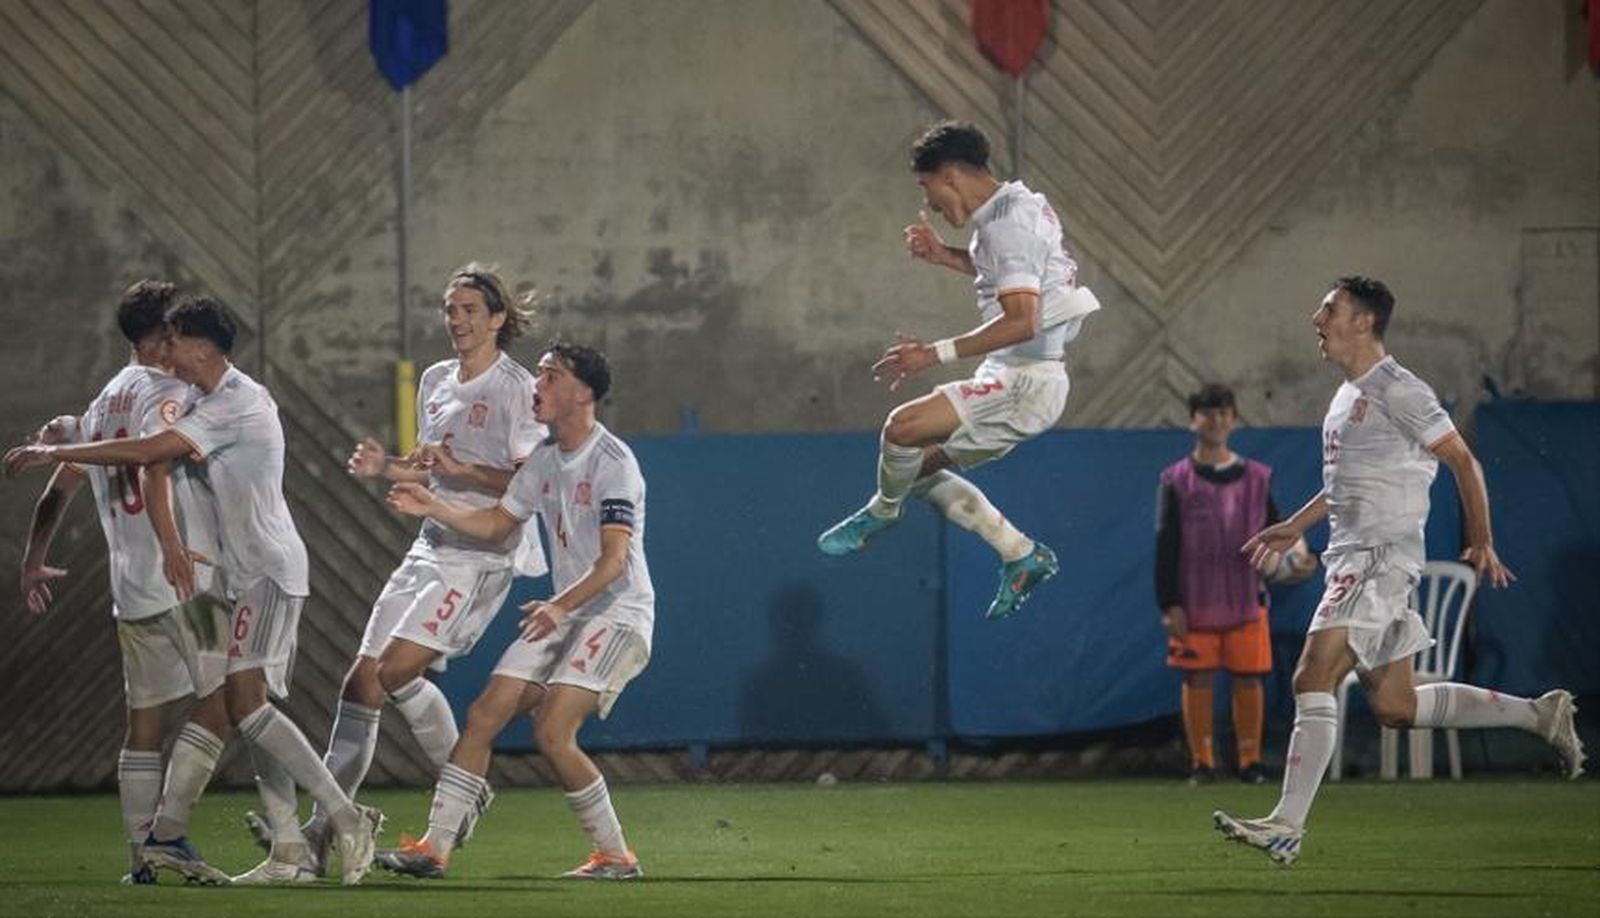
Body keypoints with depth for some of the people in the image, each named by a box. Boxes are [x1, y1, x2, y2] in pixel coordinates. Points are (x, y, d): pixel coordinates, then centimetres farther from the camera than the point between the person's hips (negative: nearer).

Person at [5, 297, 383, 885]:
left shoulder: (237, 403, -17)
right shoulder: (218, 401, 17)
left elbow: (150, 451, -24)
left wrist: (56, 454, -19)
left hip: (268, 571, -10)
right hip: (250, 574, 10)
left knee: (245, 701, -18)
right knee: (251, 708, 6)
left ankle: (346, 817, -16)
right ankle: (291, 847, 6)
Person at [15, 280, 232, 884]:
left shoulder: (104, 403, 20)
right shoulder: (167, 393, -7)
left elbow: (59, 490, 25)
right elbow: (154, 470, -25)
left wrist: (33, 562, 35)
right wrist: (172, 549, -35)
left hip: (130, 587, 9)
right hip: (185, 579, -9)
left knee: (146, 721, 11)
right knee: (220, 700, -8)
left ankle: (140, 855, 10)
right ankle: (168, 831, -16)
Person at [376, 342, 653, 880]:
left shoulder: (613, 462, -16)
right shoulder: (544, 459, 11)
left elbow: (614, 559, -24)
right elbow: (497, 523, 23)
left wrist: (561, 606, -38)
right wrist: (433, 508, 9)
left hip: (618, 614, -8)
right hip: (564, 614, 9)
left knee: (552, 732, -20)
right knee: (484, 714, -1)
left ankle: (615, 855, -7)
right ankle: (435, 846, 1)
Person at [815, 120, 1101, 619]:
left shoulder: (1009, 226, -20)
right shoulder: (1005, 212, 12)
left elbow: (1021, 321, -29)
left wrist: (936, 353, -29)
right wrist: (943, 255, 20)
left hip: (1026, 381, -11)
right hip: (1011, 377, 11)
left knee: (903, 427, -19)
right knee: (920, 465, 13)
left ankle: (882, 512, 10)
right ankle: (1023, 557, 15)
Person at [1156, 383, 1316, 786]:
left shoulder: (1257, 478, 8)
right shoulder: (1177, 481, 1)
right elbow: (1165, 548, -1)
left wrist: (1290, 565, -10)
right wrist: (1169, 605, -7)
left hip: (1246, 600, 1)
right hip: (1195, 602, -1)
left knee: (1249, 679, 1)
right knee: (1197, 679, 0)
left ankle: (1250, 760, 9)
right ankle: (1202, 763, 8)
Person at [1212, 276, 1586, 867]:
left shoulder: (1396, 391, -11)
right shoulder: (1349, 395, 18)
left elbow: (1462, 461, -10)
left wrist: (1481, 544, -10)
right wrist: (1296, 527, 30)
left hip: (1382, 557, -10)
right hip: (1352, 560, 10)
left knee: (1312, 679, -18)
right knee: (1395, 707, 11)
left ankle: (1286, 826, -22)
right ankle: (1540, 715, 21)